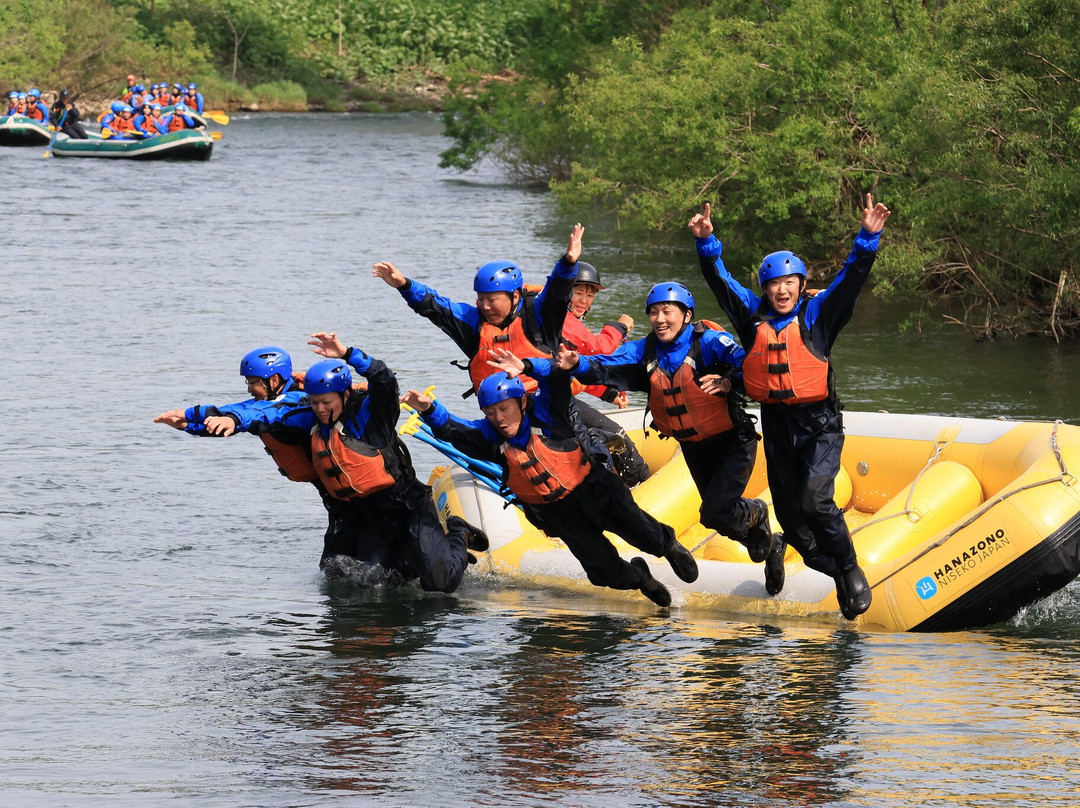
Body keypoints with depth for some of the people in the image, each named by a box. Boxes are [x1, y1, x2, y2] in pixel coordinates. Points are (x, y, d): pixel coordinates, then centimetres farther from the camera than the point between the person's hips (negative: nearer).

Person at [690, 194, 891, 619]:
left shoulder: (816, 315, -3)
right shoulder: (753, 317, 5)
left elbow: (850, 280, -12)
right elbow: (721, 281, 1)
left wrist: (867, 240, -24)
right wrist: (706, 244, -13)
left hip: (820, 425, -4)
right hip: (776, 427, 4)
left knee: (814, 500, -23)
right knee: (791, 518, 4)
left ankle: (851, 570, -3)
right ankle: (840, 576, 23)